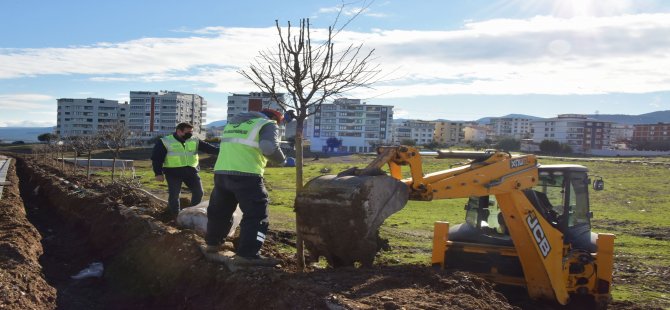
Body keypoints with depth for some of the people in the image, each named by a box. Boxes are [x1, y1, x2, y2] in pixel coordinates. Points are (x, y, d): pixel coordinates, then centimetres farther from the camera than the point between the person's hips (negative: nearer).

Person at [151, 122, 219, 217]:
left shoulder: (194, 141, 6)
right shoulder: (164, 142, -4)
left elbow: (208, 148, -1)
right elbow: (156, 158, -3)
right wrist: (158, 173, -9)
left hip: (191, 171, 4)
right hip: (173, 173, -4)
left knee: (198, 192, 4)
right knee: (174, 195, -2)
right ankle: (174, 216, 13)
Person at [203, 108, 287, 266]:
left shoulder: (233, 122, 25)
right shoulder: (268, 124, 2)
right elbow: (269, 147, -16)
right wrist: (282, 160, -1)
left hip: (221, 172, 7)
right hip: (246, 175, -7)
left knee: (219, 210, 22)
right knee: (256, 215, -2)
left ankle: (212, 243, 37)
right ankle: (248, 254, -7)